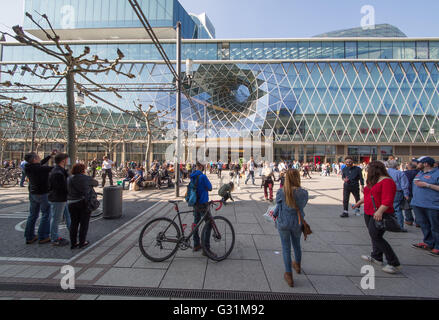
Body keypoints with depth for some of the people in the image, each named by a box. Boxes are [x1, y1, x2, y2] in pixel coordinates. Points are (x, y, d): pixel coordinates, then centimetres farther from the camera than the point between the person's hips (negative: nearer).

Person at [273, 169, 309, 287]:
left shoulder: (281, 192, -18)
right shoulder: (304, 193, -15)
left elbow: (278, 207, -5)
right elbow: (302, 206, 1)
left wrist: (274, 214, 16)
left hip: (283, 223, -2)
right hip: (297, 223, 2)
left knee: (286, 248, 14)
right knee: (297, 245, 26)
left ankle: (289, 275, 25)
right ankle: (298, 265, 51)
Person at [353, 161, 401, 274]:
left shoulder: (387, 181, -16)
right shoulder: (373, 181, 13)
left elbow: (387, 200, -24)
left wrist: (380, 211, -32)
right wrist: (360, 202, 34)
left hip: (379, 215, -9)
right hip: (369, 213, 9)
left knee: (376, 237, -7)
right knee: (373, 235, 17)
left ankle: (394, 264, 6)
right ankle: (376, 257, 31)